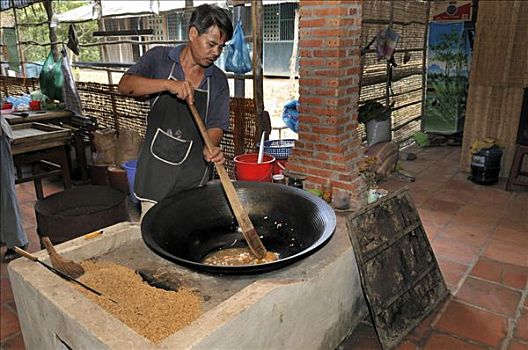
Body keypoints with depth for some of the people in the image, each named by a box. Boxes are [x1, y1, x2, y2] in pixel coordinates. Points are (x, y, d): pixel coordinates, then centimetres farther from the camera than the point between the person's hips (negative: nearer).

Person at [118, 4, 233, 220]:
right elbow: (125, 85, -11)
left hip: (192, 174, 1)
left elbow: (215, 125, 1)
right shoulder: (159, 58, 0)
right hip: (154, 168, 0)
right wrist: (168, 84, -27)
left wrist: (211, 147, -21)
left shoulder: (218, 80, 3)